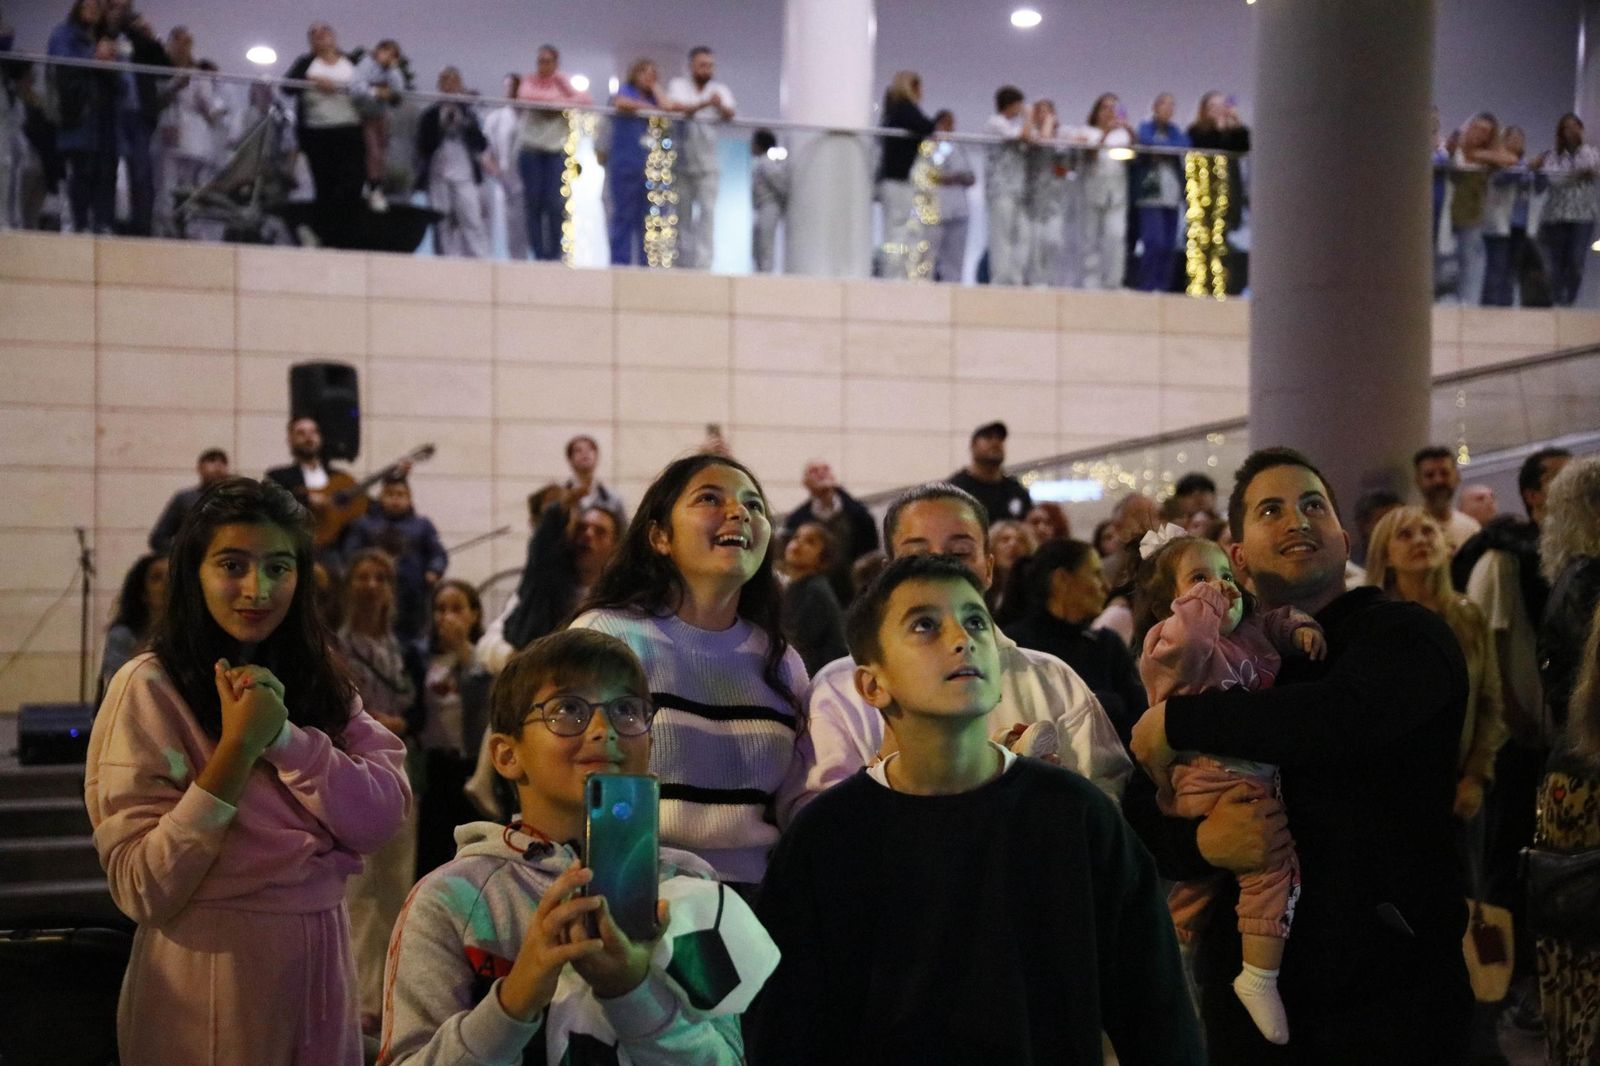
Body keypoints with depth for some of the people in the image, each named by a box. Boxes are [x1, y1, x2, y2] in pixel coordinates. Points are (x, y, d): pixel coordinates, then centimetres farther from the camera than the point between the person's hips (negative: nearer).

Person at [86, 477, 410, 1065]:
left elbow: (382, 816, -8)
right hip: (209, 974, -5)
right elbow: (142, 892, -17)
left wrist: (282, 733, -20)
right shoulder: (151, 687, -12)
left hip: (321, 955, 5)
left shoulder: (319, 676, 5)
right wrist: (237, 747, -23)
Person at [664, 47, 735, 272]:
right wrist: (704, 104, -31)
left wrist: (721, 106, -34)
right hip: (682, 158, 0)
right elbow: (678, 108, -14)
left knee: (707, 210, -12)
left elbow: (730, 114, -10)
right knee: (683, 213, 4)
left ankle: (703, 263, -16)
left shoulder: (720, 90, 8)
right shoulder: (678, 85, 5)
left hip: (707, 162, 0)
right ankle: (684, 263, 10)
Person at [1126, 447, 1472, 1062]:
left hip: (1394, 982, -4)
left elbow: (1347, 716, -29)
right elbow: (1140, 822, 6)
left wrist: (1176, 722, -19)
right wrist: (1202, 842, -17)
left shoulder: (1405, 635, -5)